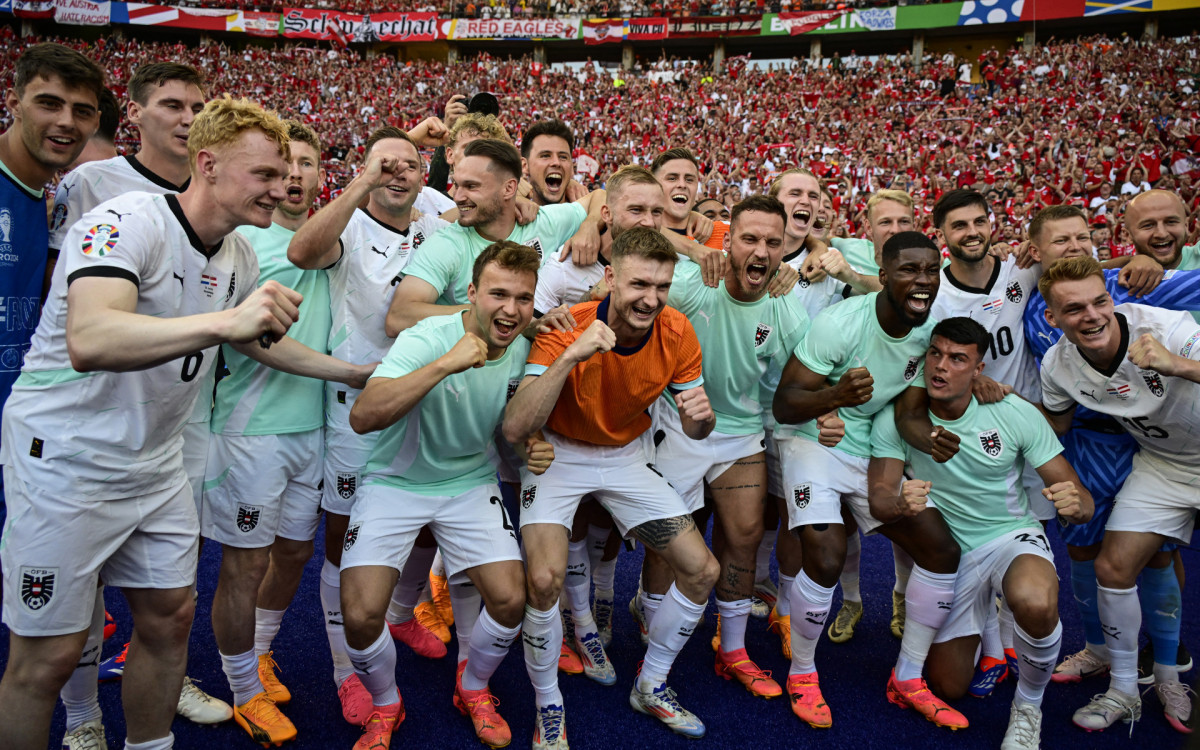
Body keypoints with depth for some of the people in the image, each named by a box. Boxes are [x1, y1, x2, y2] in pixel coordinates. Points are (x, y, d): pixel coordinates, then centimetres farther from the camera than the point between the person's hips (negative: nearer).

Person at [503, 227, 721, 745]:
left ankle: (651, 687, 24)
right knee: (544, 579, -25)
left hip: (628, 456, 4)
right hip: (558, 455, -4)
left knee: (702, 570, -1)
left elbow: (695, 430, -3)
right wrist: (570, 357, -45)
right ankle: (548, 708, 4)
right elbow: (514, 430, -34)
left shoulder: (676, 332, -15)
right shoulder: (567, 330, -26)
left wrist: (701, 416, -28)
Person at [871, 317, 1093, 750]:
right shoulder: (895, 418, -13)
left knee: (1035, 603, -38)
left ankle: (1028, 706, -5)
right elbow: (878, 498, -18)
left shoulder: (1016, 414, -14)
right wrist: (901, 504, -43)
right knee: (948, 689, 9)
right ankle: (982, 618, 43)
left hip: (1012, 536, -2)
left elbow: (1081, 500, -11)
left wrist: (1074, 503, -37)